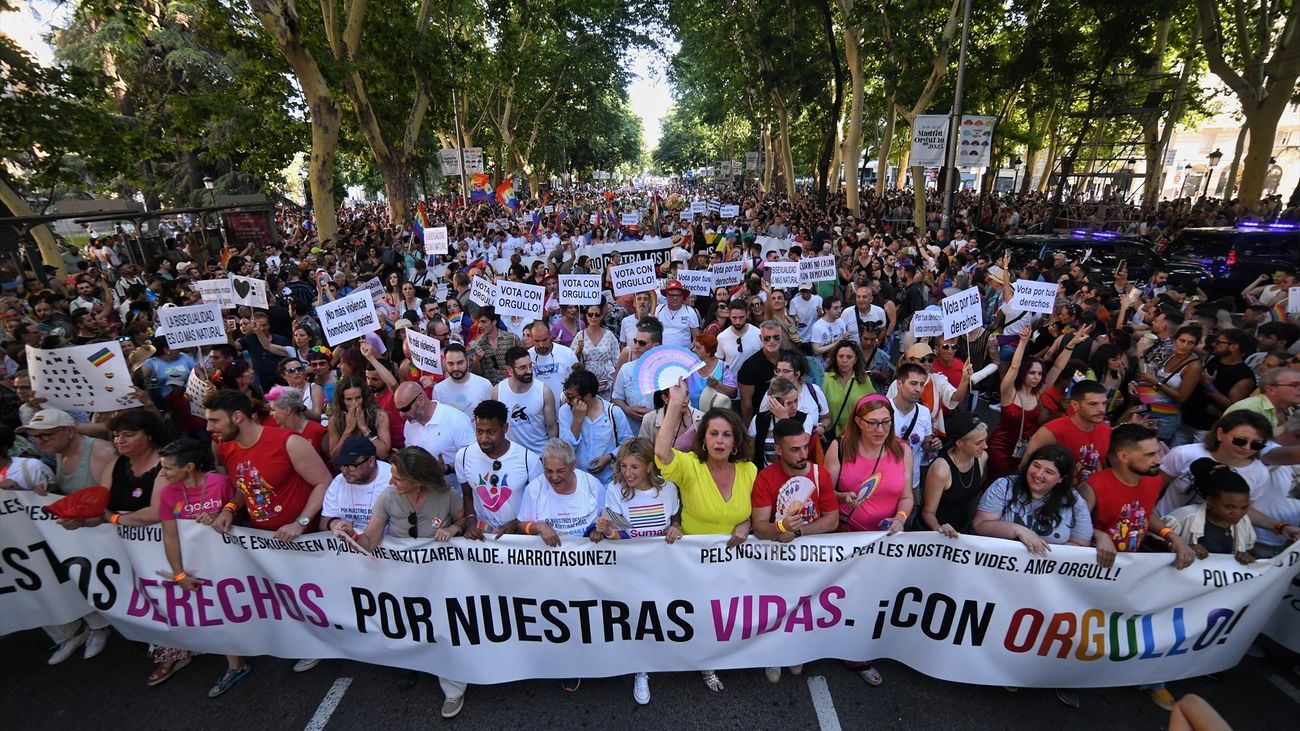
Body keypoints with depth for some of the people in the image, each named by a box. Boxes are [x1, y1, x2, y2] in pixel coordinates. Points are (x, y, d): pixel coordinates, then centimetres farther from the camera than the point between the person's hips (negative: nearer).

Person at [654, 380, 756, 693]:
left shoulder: (749, 470, -1)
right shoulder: (690, 466, -12)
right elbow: (661, 452, -33)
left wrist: (745, 525, -11)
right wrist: (675, 405, -35)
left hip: (736, 555, 3)